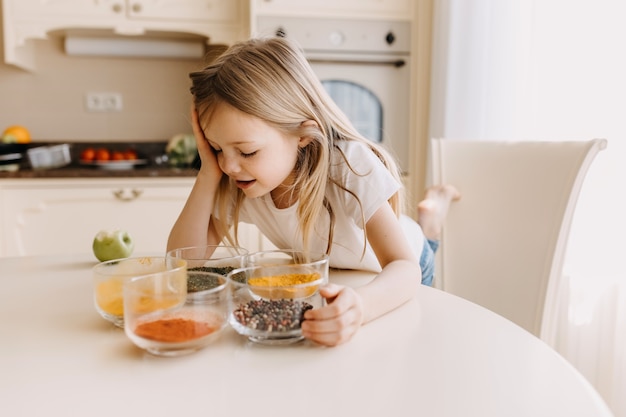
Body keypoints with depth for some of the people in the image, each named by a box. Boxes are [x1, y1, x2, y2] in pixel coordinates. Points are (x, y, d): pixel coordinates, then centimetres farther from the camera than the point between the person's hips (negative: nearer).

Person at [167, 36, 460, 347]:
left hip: (388, 280, -2)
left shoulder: (350, 167, -39)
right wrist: (208, 175, -37)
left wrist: (360, 306, -65)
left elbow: (404, 267, -42)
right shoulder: (235, 183, -26)